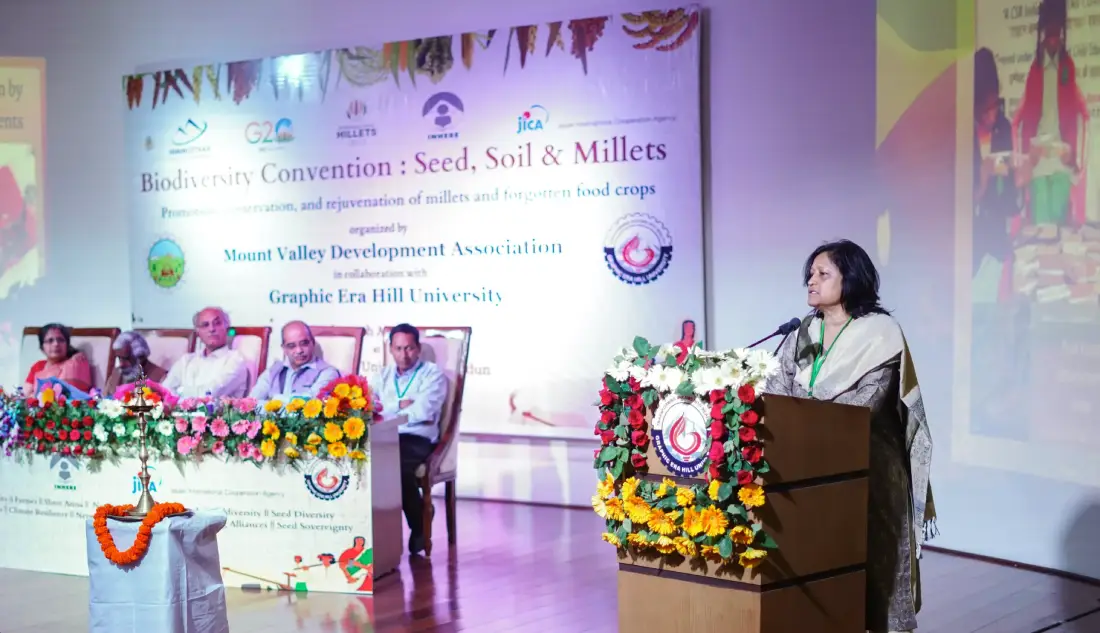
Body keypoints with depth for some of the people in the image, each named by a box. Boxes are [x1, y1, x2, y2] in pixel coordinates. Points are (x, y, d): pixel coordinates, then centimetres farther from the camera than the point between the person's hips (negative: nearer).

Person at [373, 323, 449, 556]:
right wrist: (399, 405, -7)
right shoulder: (383, 375, 23)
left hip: (417, 440, -4)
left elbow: (423, 411, -10)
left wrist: (386, 409, -2)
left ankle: (419, 530, -11)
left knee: (398, 468, -37)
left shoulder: (432, 374, 7)